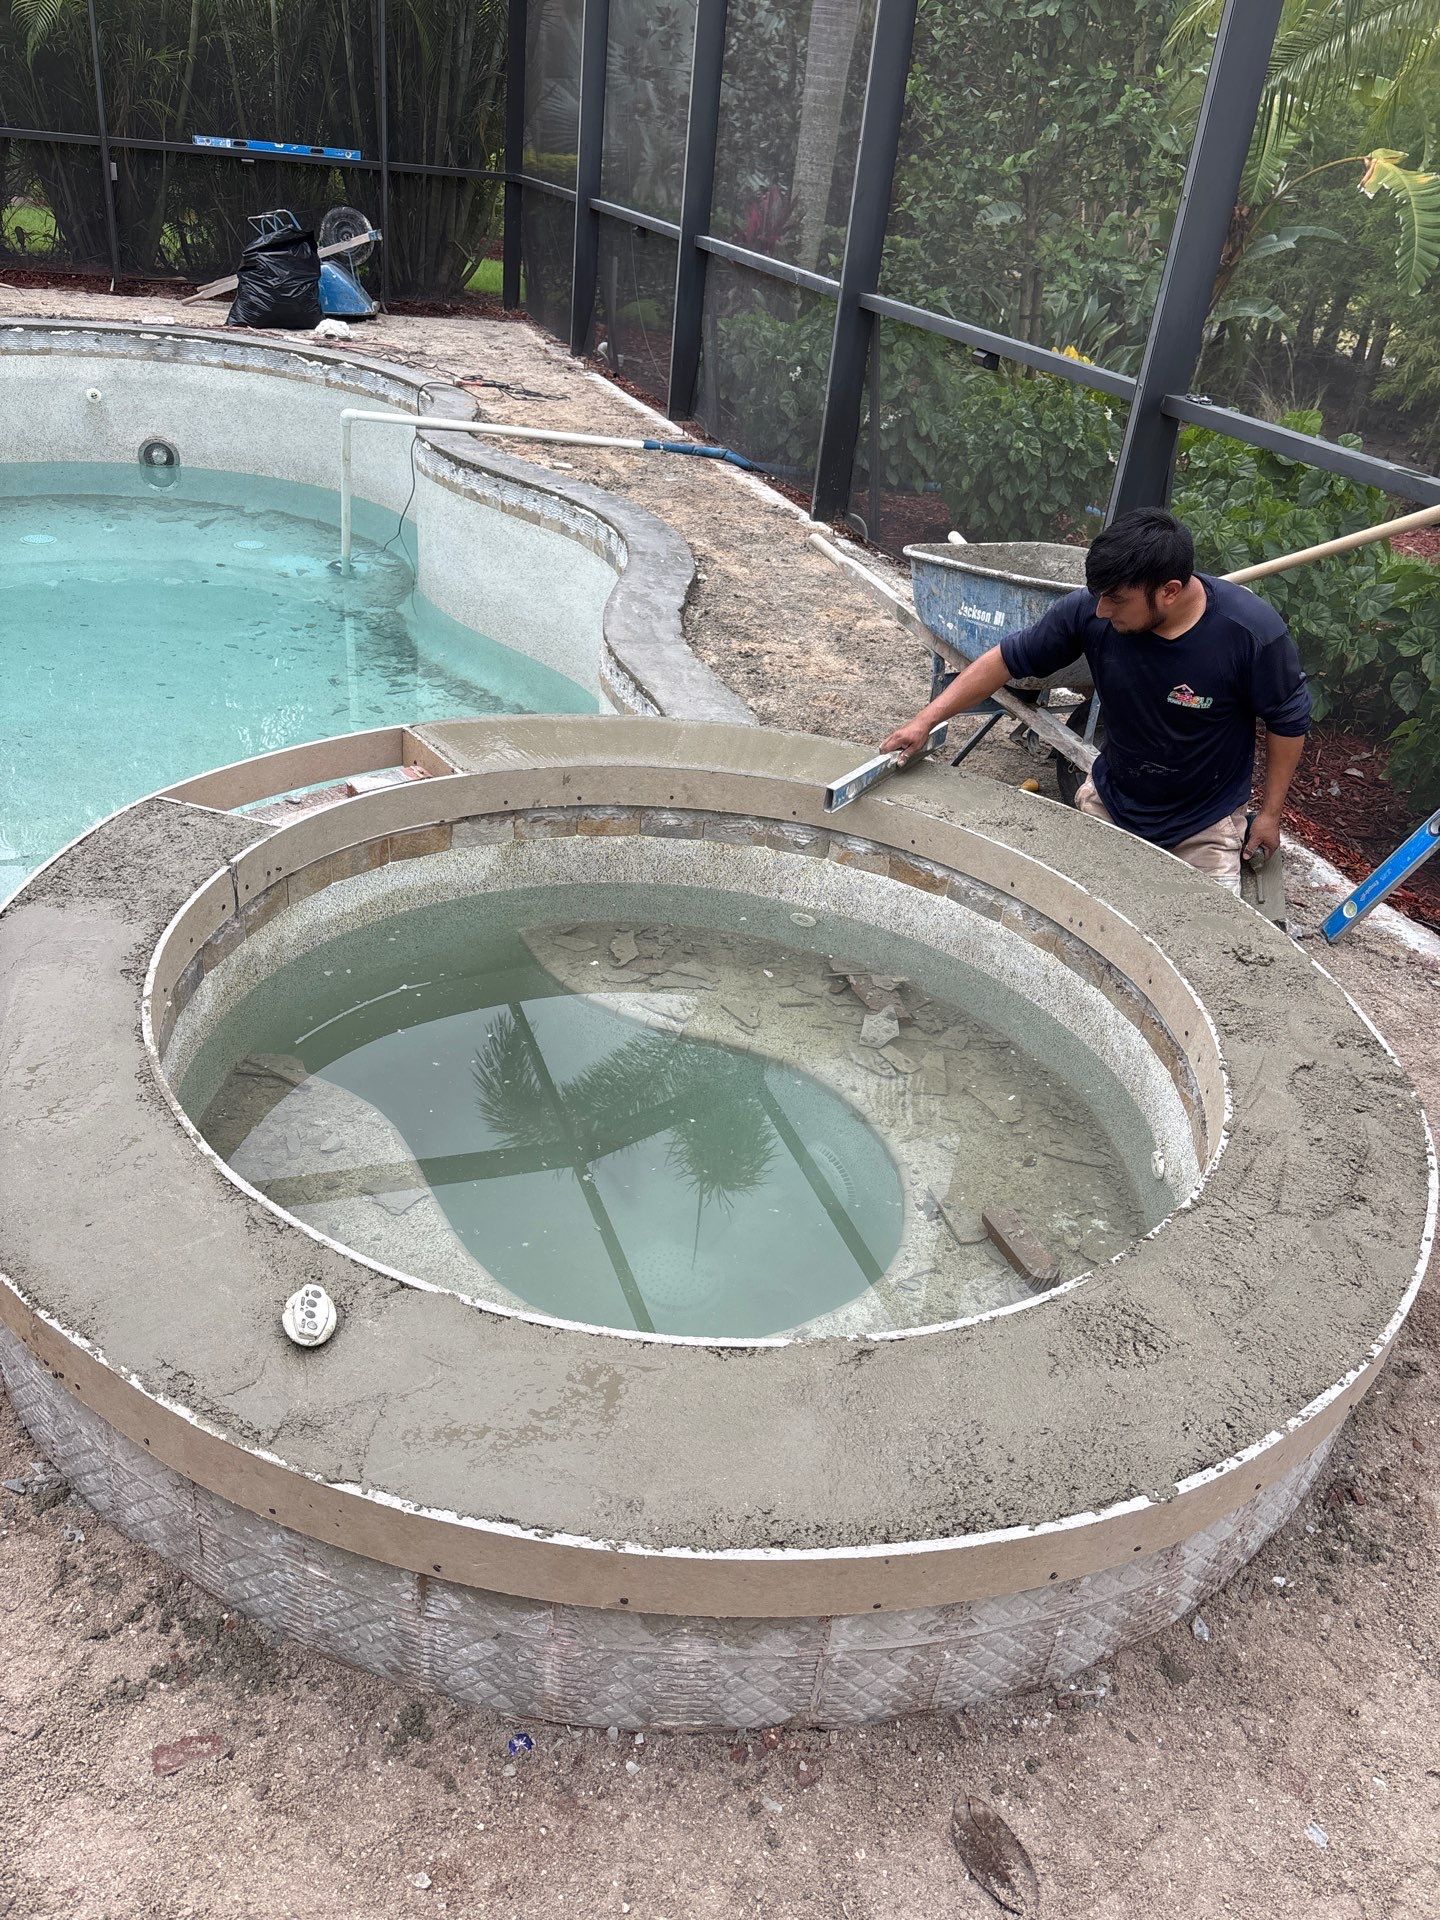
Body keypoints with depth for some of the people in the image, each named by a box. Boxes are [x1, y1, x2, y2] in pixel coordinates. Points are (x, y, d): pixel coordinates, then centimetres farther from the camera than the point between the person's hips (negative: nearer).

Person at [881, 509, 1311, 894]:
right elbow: (1009, 659, -10)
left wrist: (1269, 812, -6)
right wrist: (925, 720, -14)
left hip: (1206, 819, -3)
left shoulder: (1252, 632, -29)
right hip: (1110, 799, 3)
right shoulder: (1090, 610, -22)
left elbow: (1288, 720, -12)